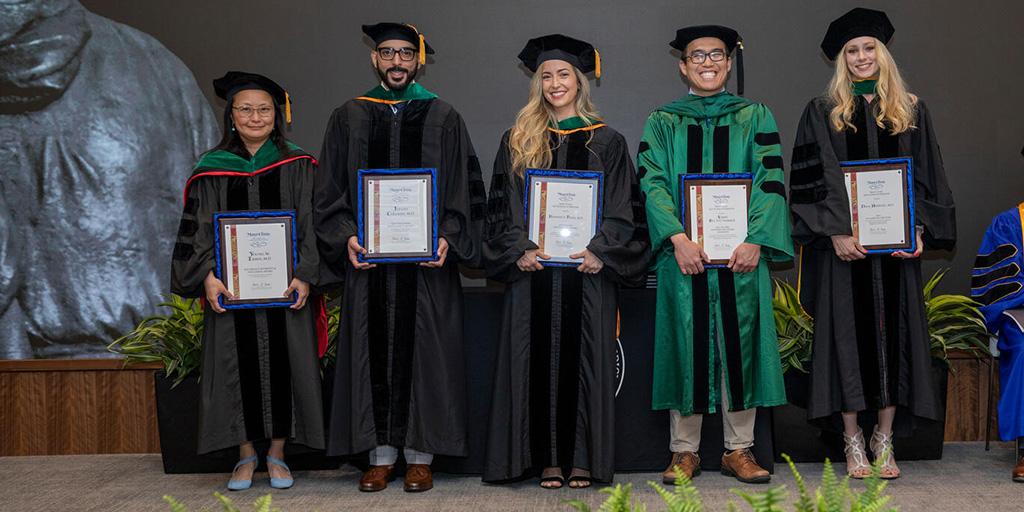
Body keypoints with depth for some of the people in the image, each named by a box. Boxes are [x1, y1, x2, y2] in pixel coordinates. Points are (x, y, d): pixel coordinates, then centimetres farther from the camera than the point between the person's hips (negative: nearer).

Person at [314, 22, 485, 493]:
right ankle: (381, 454, 14)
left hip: (428, 261, -1)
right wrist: (347, 237, -9)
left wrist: (447, 237, -11)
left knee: (423, 353, 2)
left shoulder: (443, 119, 6)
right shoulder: (348, 119, 10)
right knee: (373, 354, 4)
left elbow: (465, 190, 3)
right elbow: (329, 193, 7)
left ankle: (420, 455, 12)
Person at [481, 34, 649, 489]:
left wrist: (599, 251, -13)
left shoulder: (606, 142, 8)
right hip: (533, 268, 1)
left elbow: (623, 210, 2)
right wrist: (520, 250, -10)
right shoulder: (517, 142, 11)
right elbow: (503, 208, 6)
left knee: (584, 358, 0)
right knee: (539, 358, 1)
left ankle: (583, 458, 8)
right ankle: (547, 457, 8)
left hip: (588, 269, -1)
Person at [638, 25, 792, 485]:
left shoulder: (755, 117, 11)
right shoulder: (662, 123, 10)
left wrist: (755, 240, -14)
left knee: (738, 345, 3)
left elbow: (770, 182, 1)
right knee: (686, 346, 2)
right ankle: (685, 451, 12)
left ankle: (738, 449, 13)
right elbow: (652, 183, -2)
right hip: (684, 253, 0)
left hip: (741, 253, 1)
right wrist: (678, 238, -17)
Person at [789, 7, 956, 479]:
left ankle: (884, 439, 13)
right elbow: (812, 180, -3)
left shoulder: (910, 111, 11)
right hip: (844, 242, -2)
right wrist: (835, 232, -15)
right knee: (848, 331, -1)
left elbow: (926, 177, 9)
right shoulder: (822, 112, 4)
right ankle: (852, 440, 9)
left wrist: (919, 231, -5)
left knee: (893, 330, 3)